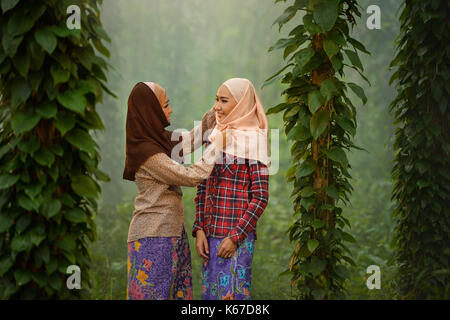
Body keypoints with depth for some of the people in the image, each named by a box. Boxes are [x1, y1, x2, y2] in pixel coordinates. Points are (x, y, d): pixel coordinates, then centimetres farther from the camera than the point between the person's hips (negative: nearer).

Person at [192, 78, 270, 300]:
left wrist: (235, 237, -13)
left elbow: (260, 196, -10)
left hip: (238, 236, -6)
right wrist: (199, 229, 2)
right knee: (210, 290, 10)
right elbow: (202, 188, 12)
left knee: (232, 292, -2)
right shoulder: (214, 137, 11)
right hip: (210, 235, 6)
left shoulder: (253, 141, -7)